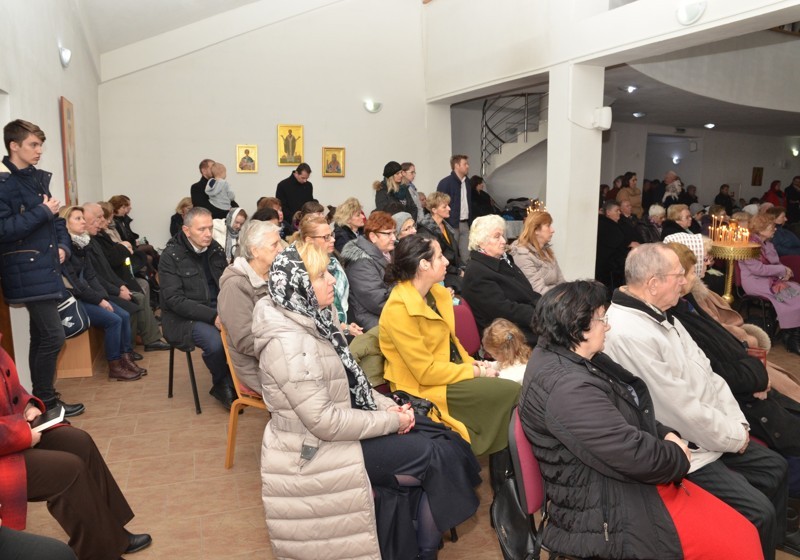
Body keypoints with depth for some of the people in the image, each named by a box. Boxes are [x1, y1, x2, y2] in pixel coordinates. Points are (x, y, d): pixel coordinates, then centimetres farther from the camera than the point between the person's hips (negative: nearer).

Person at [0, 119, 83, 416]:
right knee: (53, 336, -9)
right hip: (28, 272, -9)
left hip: (46, 269, 9)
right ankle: (45, 402, 6)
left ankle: (41, 401, 24)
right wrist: (43, 211, -18)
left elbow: (55, 217, 22)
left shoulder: (39, 178, 14)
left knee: (41, 337, 14)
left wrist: (63, 245, 6)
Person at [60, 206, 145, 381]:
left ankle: (126, 359, 0)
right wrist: (99, 299, -16)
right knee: (113, 320, -19)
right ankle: (115, 367, -9)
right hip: (73, 300, -8)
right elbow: (73, 282, -19)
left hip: (87, 296, 9)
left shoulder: (81, 244, 11)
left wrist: (103, 297, -4)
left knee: (124, 315, -4)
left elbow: (91, 276, 8)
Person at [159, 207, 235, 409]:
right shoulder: (171, 256, -10)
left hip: (215, 310, 5)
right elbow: (174, 300, -16)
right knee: (215, 341, -32)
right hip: (183, 317, -5)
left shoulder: (216, 249, 6)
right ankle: (222, 385, -1)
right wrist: (212, 316, -27)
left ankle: (231, 383, -3)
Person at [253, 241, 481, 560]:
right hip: (316, 449, -9)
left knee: (438, 435, 4)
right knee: (437, 455, -6)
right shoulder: (290, 344, -27)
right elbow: (325, 422, -27)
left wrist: (387, 406, -2)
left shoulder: (310, 321, 2)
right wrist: (391, 420, -18)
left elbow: (349, 382, 11)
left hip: (334, 428, 9)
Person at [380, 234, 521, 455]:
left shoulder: (436, 292, 4)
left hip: (451, 369, 8)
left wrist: (471, 362, 1)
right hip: (426, 388, -8)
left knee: (510, 387, -9)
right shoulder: (398, 309, -21)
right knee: (511, 392, -15)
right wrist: (474, 372, -14)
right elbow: (426, 371, -20)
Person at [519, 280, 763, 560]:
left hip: (624, 484, 10)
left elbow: (632, 414, 17)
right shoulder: (568, 388, -28)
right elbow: (634, 454, -26)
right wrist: (678, 456, -6)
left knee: (745, 533, 8)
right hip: (609, 511, -10)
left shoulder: (570, 359, 5)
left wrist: (665, 434, 0)